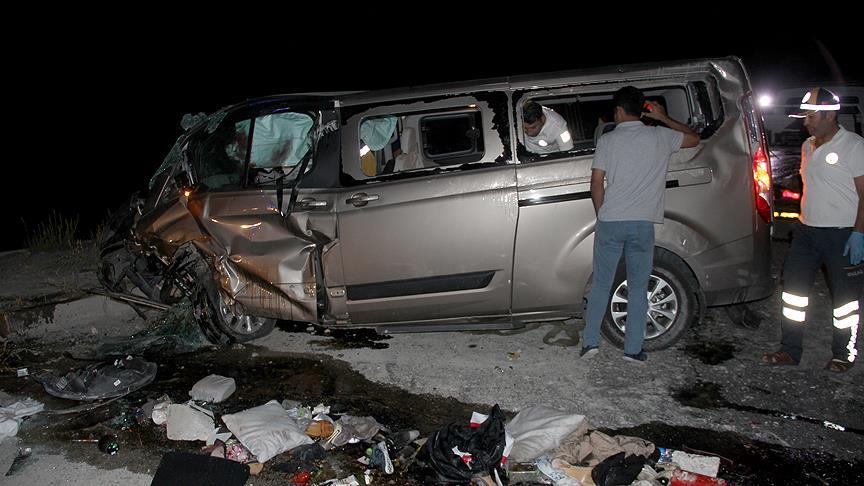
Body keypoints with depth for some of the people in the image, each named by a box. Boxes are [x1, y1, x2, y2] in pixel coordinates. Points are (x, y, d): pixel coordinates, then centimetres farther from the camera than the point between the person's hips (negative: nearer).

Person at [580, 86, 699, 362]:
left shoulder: (607, 140, 0)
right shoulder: (659, 137, 3)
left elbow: (596, 184, -3)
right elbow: (694, 138, 22)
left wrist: (601, 215, 10)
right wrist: (664, 118, 27)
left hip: (610, 223, 0)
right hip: (642, 224, 1)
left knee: (601, 285, 11)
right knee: (638, 288, 10)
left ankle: (590, 341, 11)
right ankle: (633, 349, 12)